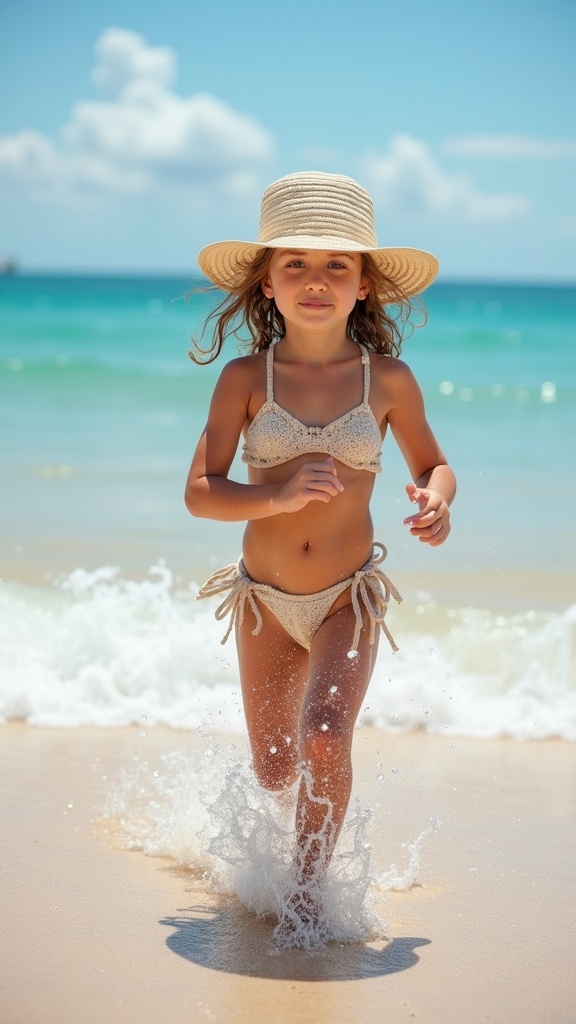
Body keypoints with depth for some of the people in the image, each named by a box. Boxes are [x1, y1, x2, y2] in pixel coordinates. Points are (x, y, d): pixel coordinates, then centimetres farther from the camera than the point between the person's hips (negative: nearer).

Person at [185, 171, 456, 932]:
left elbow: (433, 464, 7)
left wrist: (436, 500, -17)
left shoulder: (388, 379, -8)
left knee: (326, 737, -24)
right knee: (275, 774, 13)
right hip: (265, 600, 1)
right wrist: (277, 497, -30)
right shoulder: (246, 378, -10)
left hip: (349, 600, -1)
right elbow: (199, 492, -12)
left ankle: (311, 880, 0)